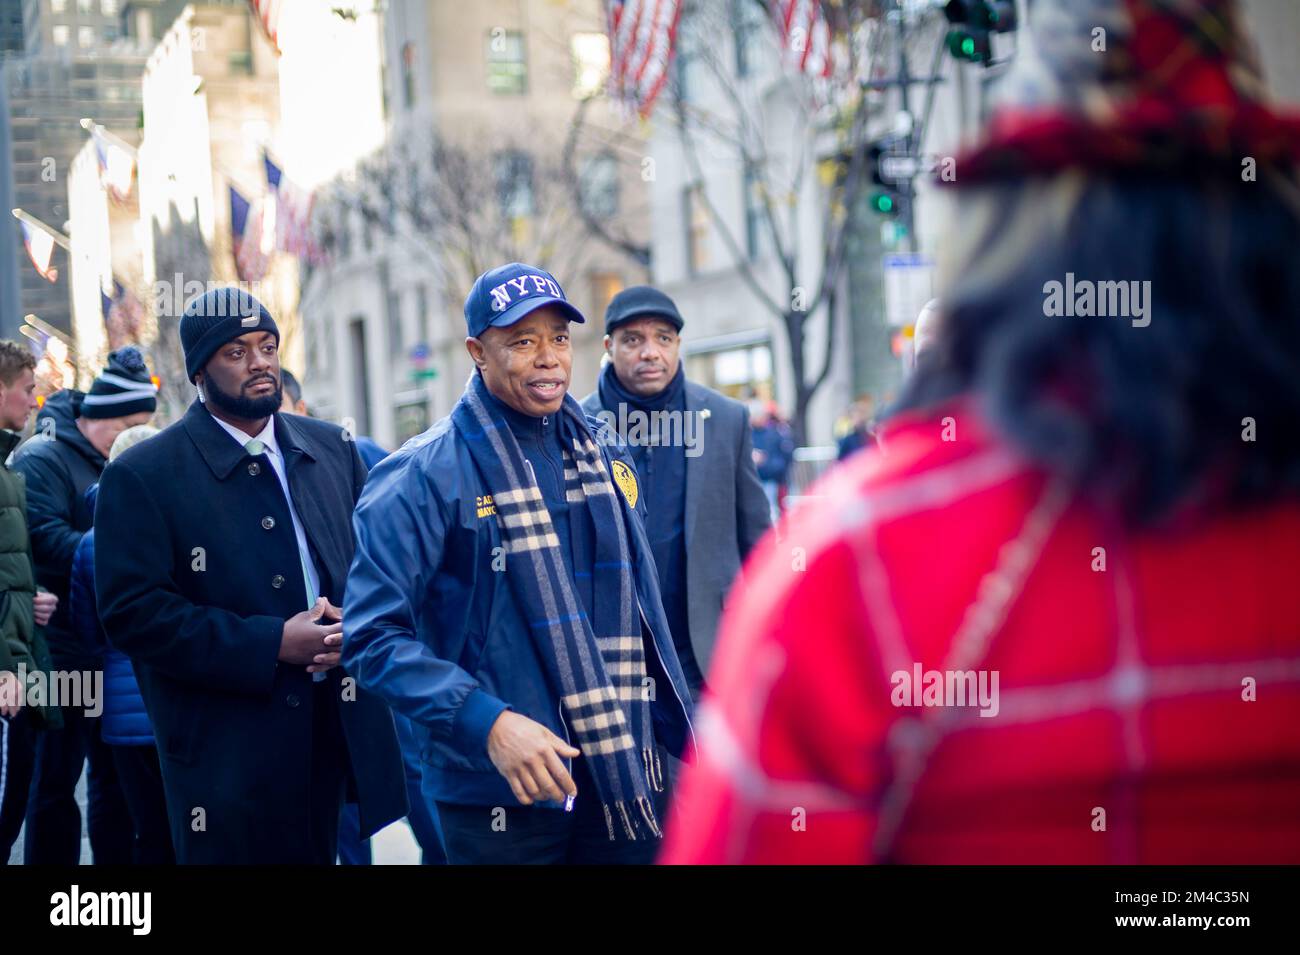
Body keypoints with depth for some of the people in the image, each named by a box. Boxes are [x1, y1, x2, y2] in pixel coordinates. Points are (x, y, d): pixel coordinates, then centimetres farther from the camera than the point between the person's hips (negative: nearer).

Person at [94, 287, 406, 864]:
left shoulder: (332, 448, 11)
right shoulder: (141, 477, -5)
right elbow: (133, 612, -12)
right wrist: (273, 643, -17)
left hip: (345, 725, 4)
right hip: (229, 752, -4)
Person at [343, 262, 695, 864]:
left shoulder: (604, 457, 9)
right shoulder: (422, 478, -9)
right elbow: (374, 635, -14)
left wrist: (685, 737, 13)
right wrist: (487, 723, -24)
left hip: (626, 782, 5)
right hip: (501, 799, -5)